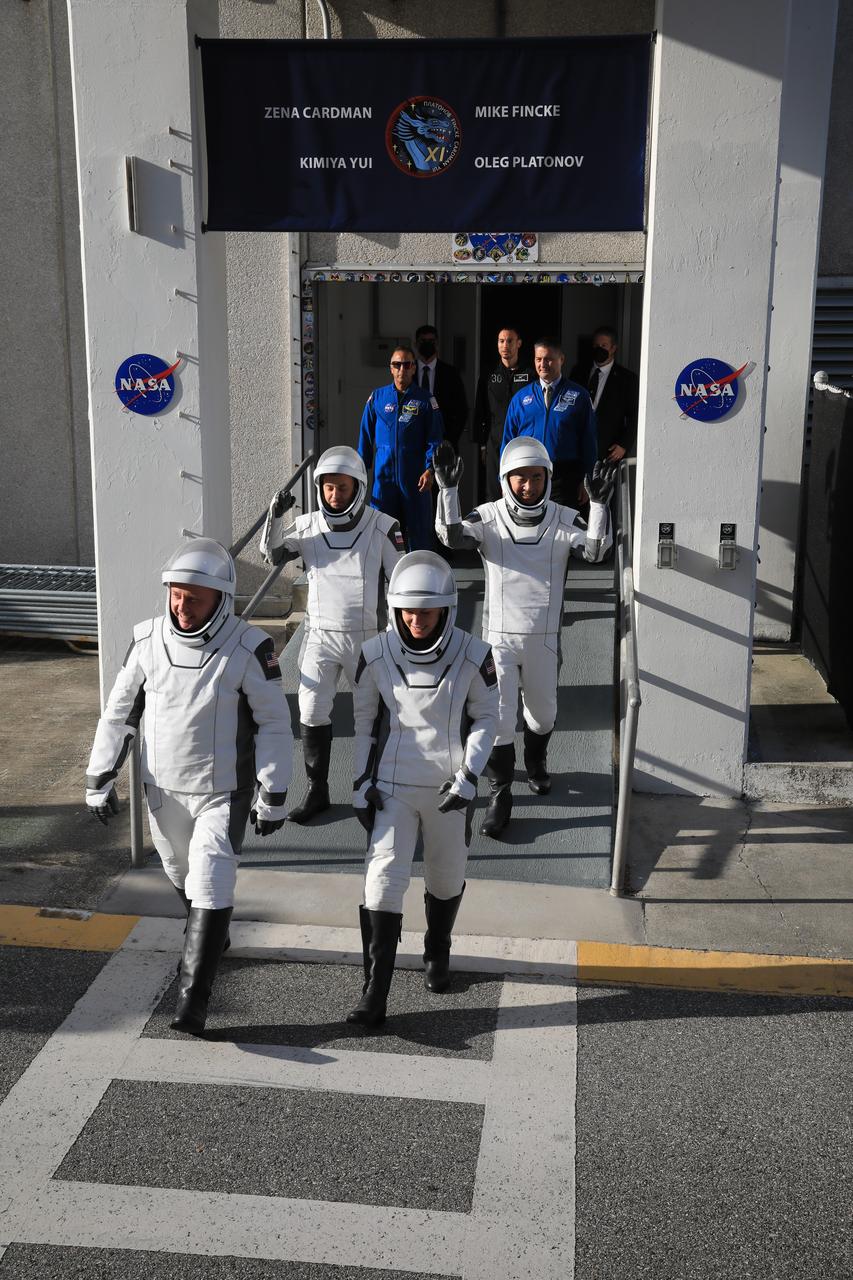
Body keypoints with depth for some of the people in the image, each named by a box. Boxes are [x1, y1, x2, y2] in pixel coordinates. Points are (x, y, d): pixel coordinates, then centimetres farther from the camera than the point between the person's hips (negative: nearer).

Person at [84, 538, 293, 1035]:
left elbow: (274, 723, -11)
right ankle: (212, 940, 51)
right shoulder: (148, 640, -8)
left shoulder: (248, 648, -19)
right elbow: (119, 713, 3)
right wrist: (100, 780, 3)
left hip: (223, 794, -5)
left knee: (210, 889, -12)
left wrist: (273, 797, -10)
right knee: (183, 875, 23)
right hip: (164, 789, 5)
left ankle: (193, 1000, -6)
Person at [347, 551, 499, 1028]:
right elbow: (364, 720, 3)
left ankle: (438, 953, 45)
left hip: (448, 788, 1)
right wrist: (362, 781, 0)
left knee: (447, 879, 16)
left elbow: (486, 718, 0)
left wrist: (469, 776, -10)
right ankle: (375, 994, -5)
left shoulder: (473, 656, -12)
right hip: (392, 786, 0)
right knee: (384, 878, -10)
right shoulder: (376, 654, -9)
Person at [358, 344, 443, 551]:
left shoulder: (425, 400, 3)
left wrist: (429, 470, -14)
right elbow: (365, 437, 11)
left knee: (419, 531, 2)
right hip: (383, 476, 1)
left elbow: (434, 439, -1)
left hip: (415, 477, -1)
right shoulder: (377, 397, 8)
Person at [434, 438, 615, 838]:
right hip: (499, 636, -2)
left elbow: (595, 550, -18)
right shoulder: (488, 517, -6)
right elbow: (452, 536, -22)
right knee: (498, 718, -4)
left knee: (543, 714, 19)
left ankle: (536, 762, 50)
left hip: (543, 639, 2)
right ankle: (500, 796, 10)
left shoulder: (563, 520, -4)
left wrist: (599, 504, -33)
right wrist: (448, 490, -35)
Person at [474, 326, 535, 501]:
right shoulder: (488, 376, 10)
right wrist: (482, 446, 7)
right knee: (495, 496, 3)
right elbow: (479, 414, 13)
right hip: (496, 446, 2)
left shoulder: (530, 375, 3)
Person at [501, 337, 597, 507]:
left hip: (564, 480, -2)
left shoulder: (578, 396, 5)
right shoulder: (520, 398, 10)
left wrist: (586, 481, -1)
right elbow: (508, 440, 11)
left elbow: (588, 441, 3)